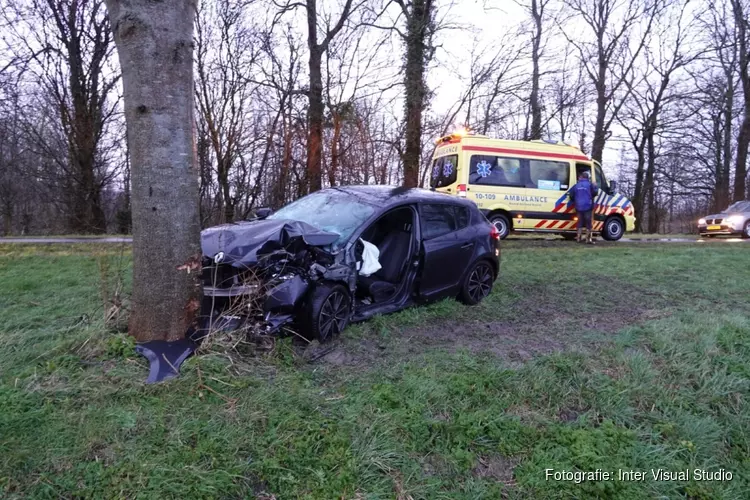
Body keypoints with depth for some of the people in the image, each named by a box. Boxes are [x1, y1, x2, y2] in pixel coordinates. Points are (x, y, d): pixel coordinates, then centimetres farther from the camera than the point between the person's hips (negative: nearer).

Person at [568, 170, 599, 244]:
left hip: (579, 207, 4)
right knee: (589, 223, 2)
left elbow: (571, 194, 7)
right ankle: (588, 239, 1)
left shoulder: (576, 185, 7)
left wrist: (574, 202, 22)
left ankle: (579, 238, 13)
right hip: (588, 207, -4)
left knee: (580, 222, 13)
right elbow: (595, 192, -7)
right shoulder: (590, 184, -5)